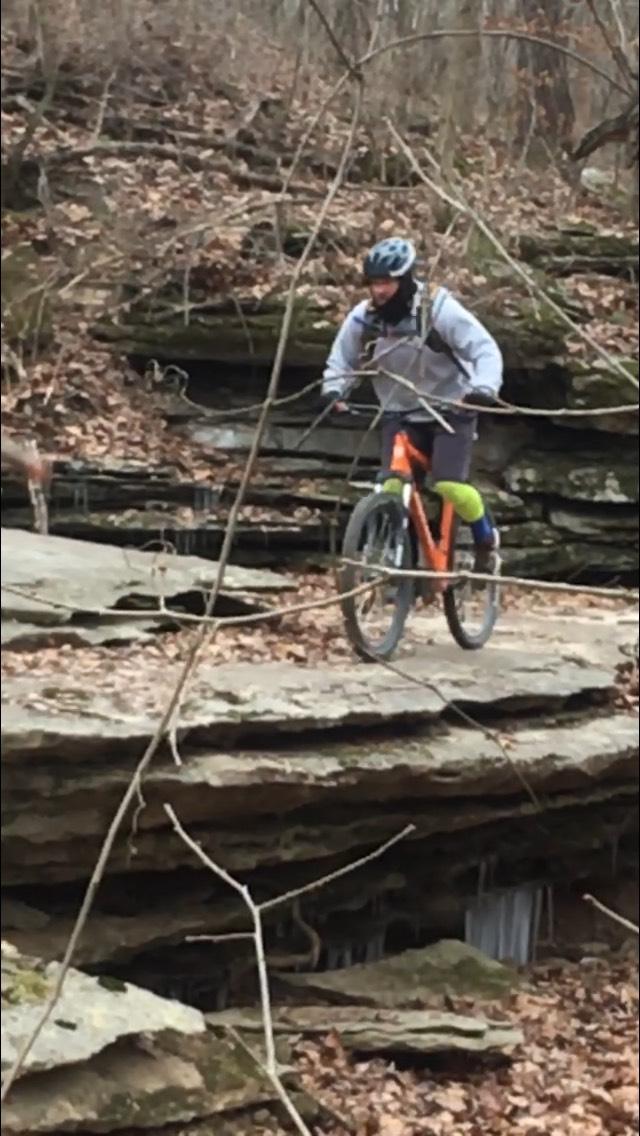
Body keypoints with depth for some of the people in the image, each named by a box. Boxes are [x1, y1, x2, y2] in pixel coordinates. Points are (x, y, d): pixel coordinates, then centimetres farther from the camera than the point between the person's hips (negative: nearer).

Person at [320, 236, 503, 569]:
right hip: (400, 413, 4)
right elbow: (341, 361, 5)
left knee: (449, 484, -20)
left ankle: (486, 538, 9)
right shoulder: (363, 318, -8)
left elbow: (485, 349, -21)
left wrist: (484, 387, -39)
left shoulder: (439, 309, -20)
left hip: (450, 409, -4)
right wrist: (333, 391, -16)